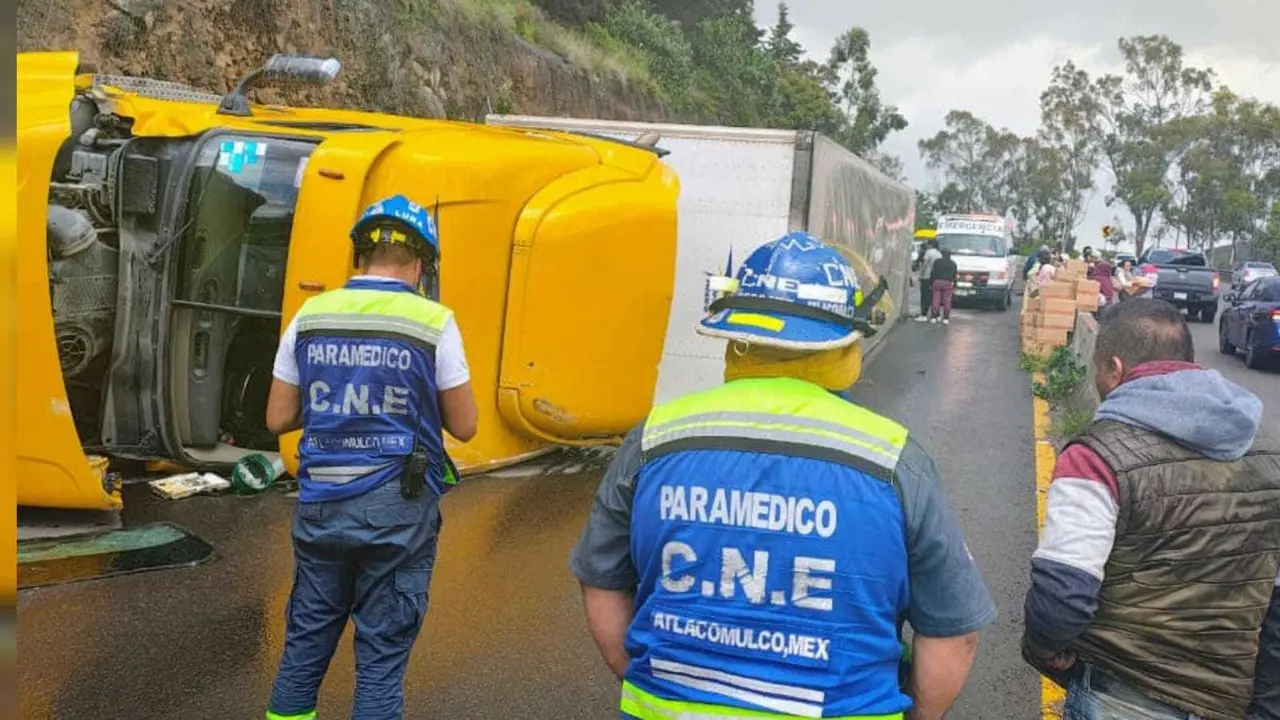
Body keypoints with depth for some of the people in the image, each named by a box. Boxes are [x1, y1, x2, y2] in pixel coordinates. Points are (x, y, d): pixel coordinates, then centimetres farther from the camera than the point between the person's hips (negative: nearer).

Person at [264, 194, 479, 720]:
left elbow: (278, 418, 5)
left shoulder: (310, 315, 2)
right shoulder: (433, 323, -8)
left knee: (307, 635, 19)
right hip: (396, 507, -3)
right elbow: (463, 426, -3)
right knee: (382, 648, 7)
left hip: (321, 500, 4)